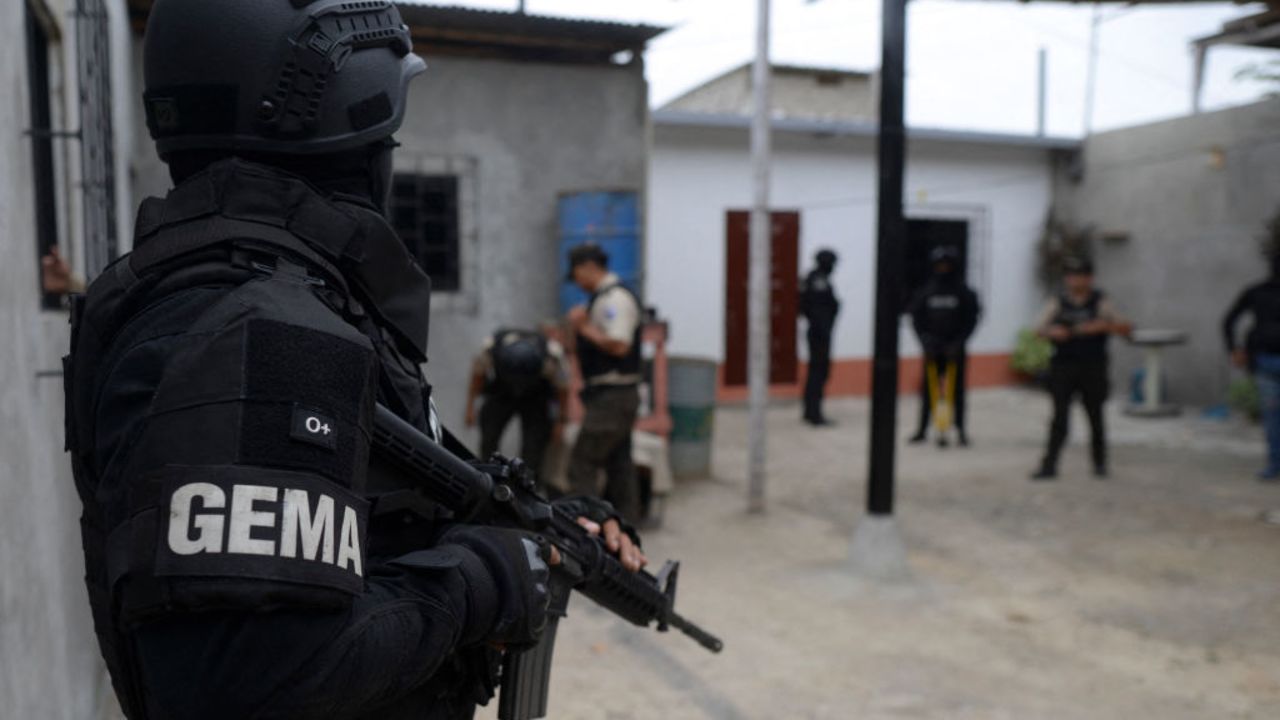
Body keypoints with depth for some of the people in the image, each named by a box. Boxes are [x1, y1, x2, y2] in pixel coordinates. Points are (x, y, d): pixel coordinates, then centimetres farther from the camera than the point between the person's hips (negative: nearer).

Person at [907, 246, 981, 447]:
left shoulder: (963, 292, 0)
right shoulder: (927, 291, 4)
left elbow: (971, 320, -2)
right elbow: (916, 318, 3)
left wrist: (958, 343, -11)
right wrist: (926, 340, -8)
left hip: (954, 349, -1)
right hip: (932, 348, 1)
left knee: (956, 389, 3)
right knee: (928, 388, 3)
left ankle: (960, 429, 11)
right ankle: (922, 428, 11)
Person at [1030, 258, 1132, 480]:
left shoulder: (1100, 304, 3)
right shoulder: (1057, 304, 7)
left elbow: (1126, 327, -6)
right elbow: (1039, 329, -3)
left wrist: (1103, 326, -25)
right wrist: (1052, 331, -25)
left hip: (1093, 369, 0)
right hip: (1063, 368, 0)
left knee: (1095, 417, 9)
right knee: (1059, 418, -3)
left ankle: (1099, 464, 26)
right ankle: (1049, 466, -1)